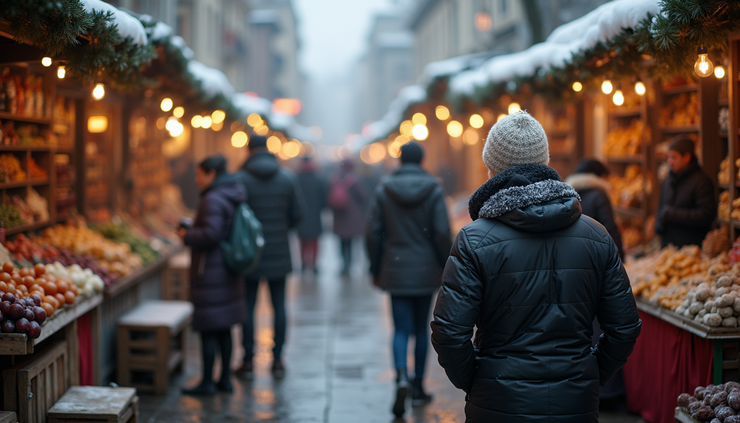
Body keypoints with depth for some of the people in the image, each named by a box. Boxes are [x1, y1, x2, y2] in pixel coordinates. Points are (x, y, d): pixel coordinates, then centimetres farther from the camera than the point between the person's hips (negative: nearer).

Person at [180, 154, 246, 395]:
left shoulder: (213, 200, -17)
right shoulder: (232, 197, 12)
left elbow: (211, 234, -26)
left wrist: (187, 236, -10)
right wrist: (193, 228, 16)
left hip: (210, 272, -9)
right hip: (227, 272, 9)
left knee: (207, 330, -1)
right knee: (223, 329, 14)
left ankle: (207, 383, 5)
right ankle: (225, 379, 20)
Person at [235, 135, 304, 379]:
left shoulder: (241, 179, -8)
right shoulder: (287, 179, 1)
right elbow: (297, 214, 2)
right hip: (279, 254, 2)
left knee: (248, 306, 5)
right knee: (279, 306, 9)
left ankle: (248, 361, 8)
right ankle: (278, 360, 11)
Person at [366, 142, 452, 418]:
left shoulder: (384, 190, -3)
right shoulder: (433, 190, -5)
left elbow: (373, 234, -2)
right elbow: (442, 233, -9)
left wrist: (376, 269, 7)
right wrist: (446, 268, 2)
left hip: (396, 271, 0)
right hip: (426, 270, 0)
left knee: (402, 329, 2)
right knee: (421, 329, 13)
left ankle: (402, 377, -23)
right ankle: (418, 388, 20)